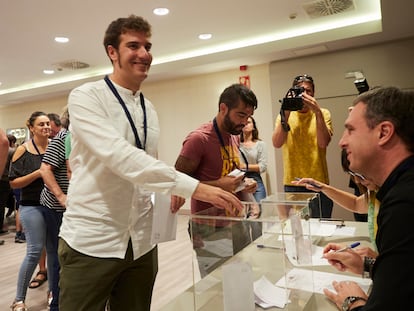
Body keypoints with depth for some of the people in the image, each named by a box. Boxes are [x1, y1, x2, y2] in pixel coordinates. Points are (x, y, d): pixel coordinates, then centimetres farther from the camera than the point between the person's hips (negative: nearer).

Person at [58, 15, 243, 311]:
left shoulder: (150, 109, 9)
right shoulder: (85, 97, -11)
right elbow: (117, 154, -27)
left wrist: (172, 188, -2)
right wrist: (191, 186, -34)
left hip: (141, 242, 6)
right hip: (91, 241, -5)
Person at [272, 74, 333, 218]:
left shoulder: (323, 114, 3)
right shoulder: (284, 115, 4)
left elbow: (323, 143, -14)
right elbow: (277, 143, -13)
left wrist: (318, 112, -21)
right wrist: (285, 115, -21)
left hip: (318, 182, 0)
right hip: (292, 183, 0)